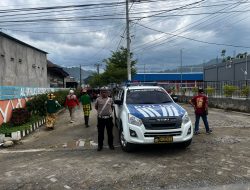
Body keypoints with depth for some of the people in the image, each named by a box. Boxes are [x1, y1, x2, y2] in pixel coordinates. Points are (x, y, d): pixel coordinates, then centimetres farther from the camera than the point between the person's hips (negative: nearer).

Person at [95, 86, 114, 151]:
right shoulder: (98, 99, -1)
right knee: (100, 133, 6)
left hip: (109, 118, 1)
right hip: (101, 118, -1)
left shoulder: (110, 99, 4)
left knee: (110, 132, 10)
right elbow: (96, 107, 13)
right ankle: (100, 145, 18)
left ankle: (110, 144, 24)